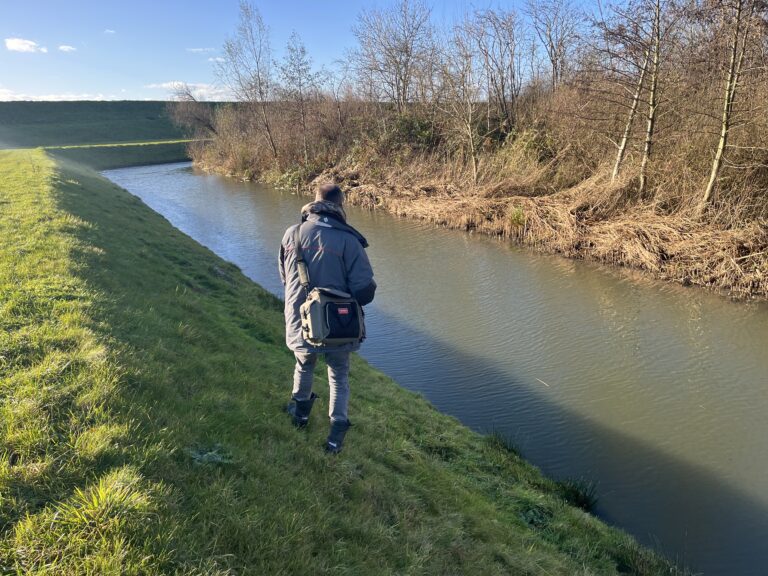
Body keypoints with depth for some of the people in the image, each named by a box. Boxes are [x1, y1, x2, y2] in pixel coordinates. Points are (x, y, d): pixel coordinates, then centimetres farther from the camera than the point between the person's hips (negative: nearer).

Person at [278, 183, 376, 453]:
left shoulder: (292, 234, -4)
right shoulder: (348, 240, -16)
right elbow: (365, 291, -16)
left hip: (300, 326, 3)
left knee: (304, 366, 31)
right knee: (339, 377, 22)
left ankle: (301, 410, 51)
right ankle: (337, 431, 19)